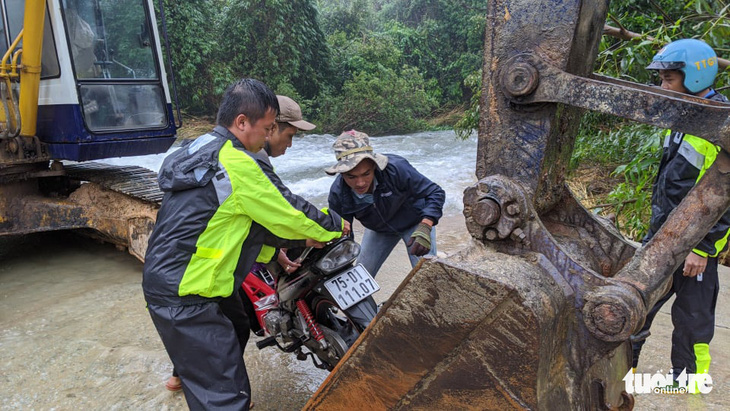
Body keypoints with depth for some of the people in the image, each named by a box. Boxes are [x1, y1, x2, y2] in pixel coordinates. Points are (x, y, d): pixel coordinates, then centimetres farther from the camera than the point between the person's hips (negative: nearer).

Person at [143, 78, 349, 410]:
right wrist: (334, 226, 6)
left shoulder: (202, 152, 12)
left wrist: (299, 239, 14)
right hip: (186, 298, -10)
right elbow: (287, 211, -12)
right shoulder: (237, 163, -19)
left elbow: (251, 219, 15)